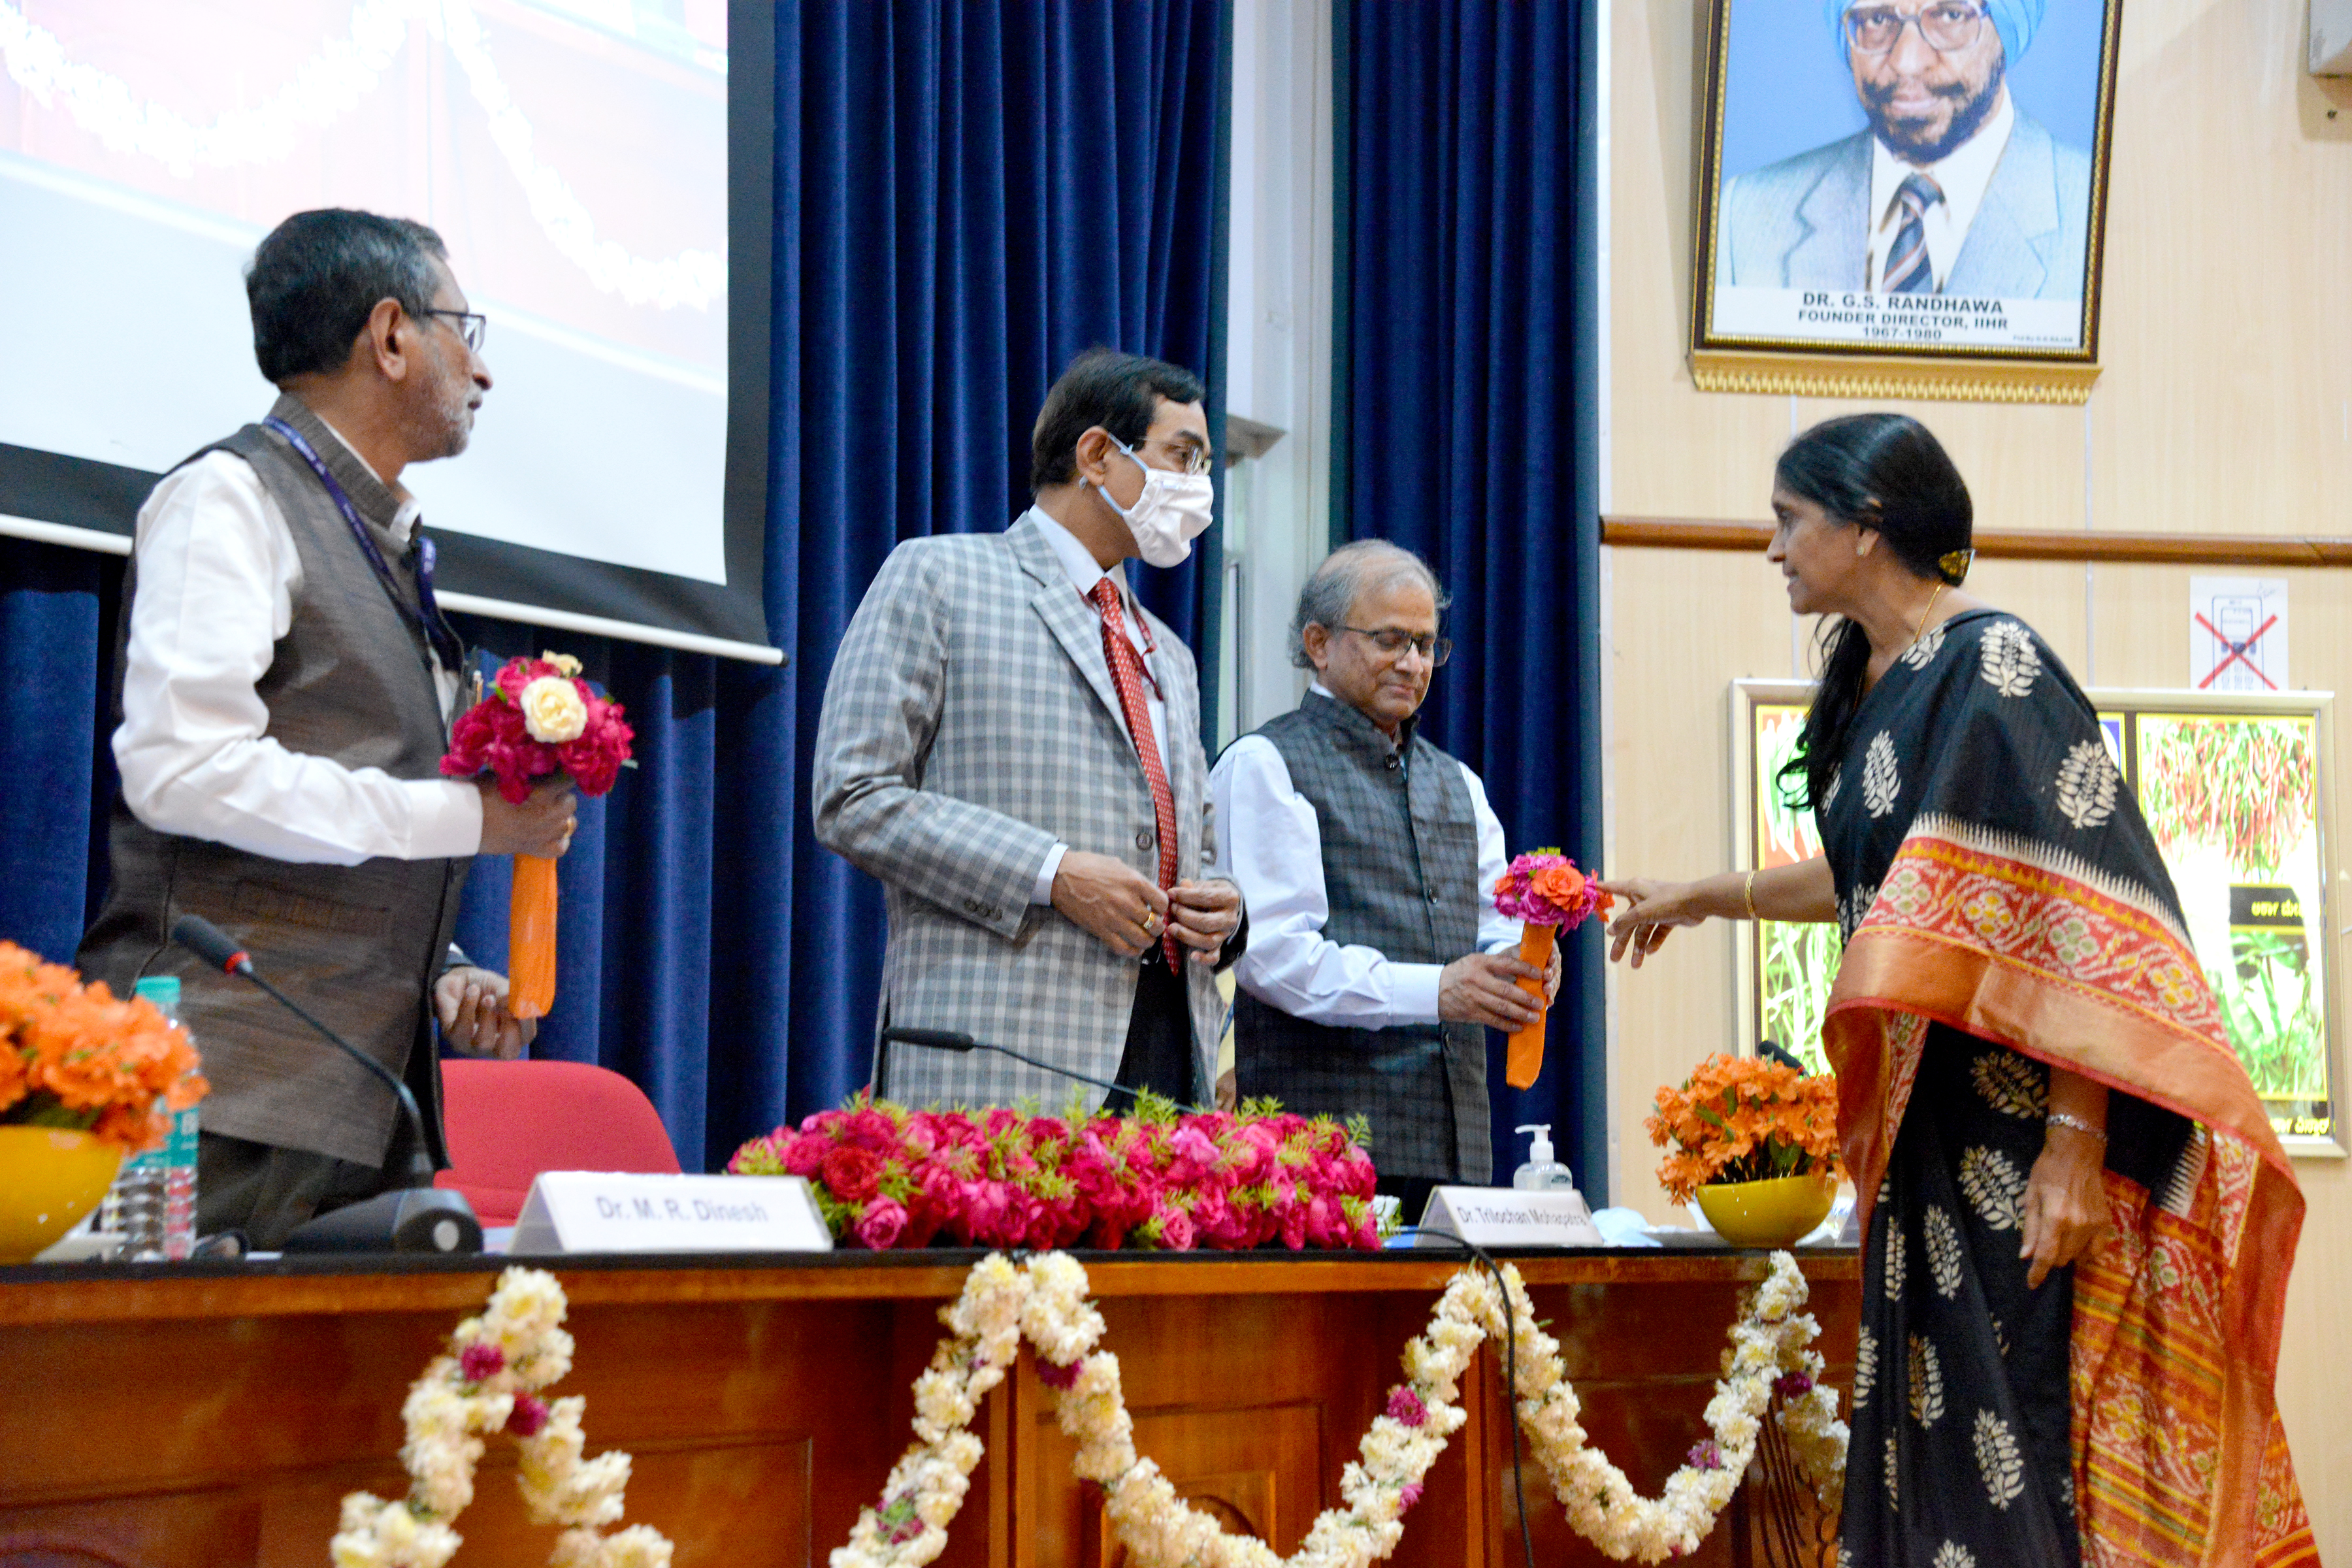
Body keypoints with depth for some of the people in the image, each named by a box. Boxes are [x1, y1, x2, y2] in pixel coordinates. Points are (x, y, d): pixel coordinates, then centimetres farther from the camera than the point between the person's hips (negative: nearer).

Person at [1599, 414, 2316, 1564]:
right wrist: (1704, 897, 37)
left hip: (2020, 1135, -9)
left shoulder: (1992, 670, -13)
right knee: (1936, 1451, 10)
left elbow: (2081, 918, -19)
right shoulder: (1877, 684, 14)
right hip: (1928, 1135, 9)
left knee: (2027, 1460, -7)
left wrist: (2075, 1151, -24)